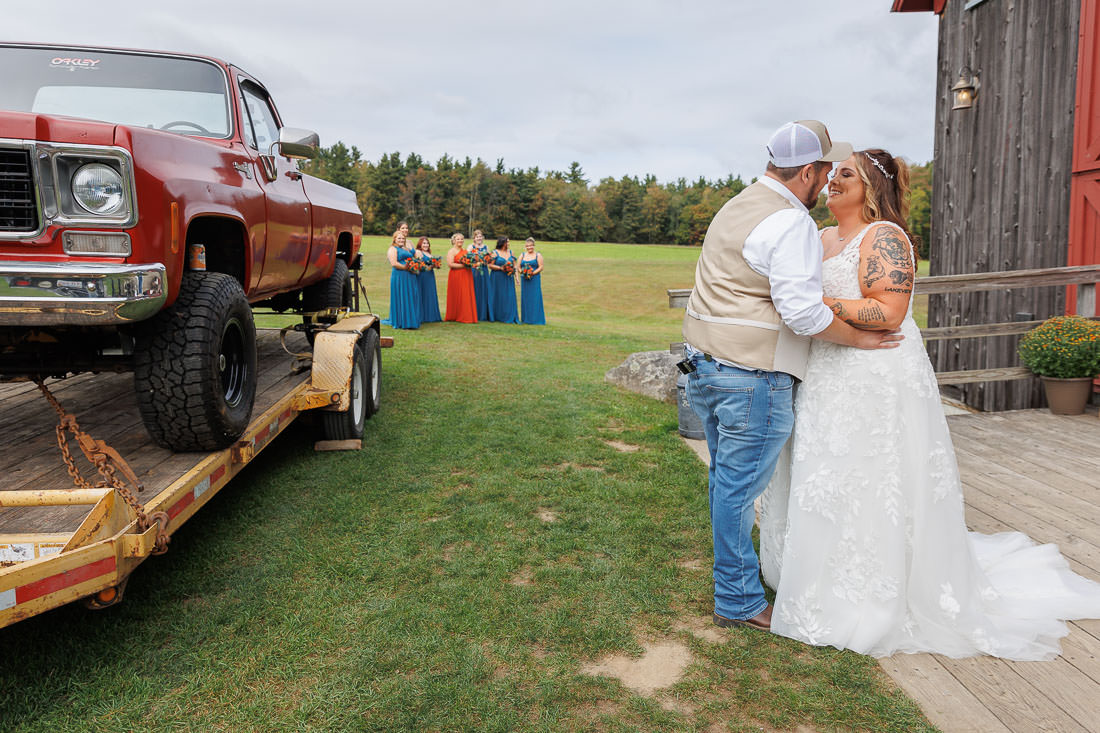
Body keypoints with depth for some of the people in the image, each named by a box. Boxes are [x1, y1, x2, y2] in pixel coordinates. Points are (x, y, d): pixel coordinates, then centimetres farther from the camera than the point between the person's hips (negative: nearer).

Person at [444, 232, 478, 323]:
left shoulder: (465, 250, 18)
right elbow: (450, 264, -14)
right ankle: (458, 316, 1)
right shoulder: (451, 251, -3)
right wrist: (463, 265, -16)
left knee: (468, 296, 4)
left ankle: (467, 316, 8)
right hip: (456, 277, -7)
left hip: (466, 276, 7)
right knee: (458, 296, -5)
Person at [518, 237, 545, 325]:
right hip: (524, 279, 4)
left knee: (535, 298, -5)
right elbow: (519, 267, 9)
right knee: (525, 298, 4)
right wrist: (522, 272, -11)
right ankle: (525, 318, 10)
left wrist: (532, 273, -16)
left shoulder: (538, 255, 3)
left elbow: (541, 267, -4)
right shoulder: (522, 255, 13)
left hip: (535, 279, -4)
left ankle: (535, 319, -3)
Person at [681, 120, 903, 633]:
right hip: (752, 377, -10)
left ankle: (736, 563, 37)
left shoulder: (736, 206, 16)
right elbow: (803, 311, -22)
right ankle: (738, 601, 12)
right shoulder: (790, 223, -15)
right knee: (740, 485, 0)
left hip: (704, 363, 10)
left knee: (726, 478, 20)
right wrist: (858, 337, -8)